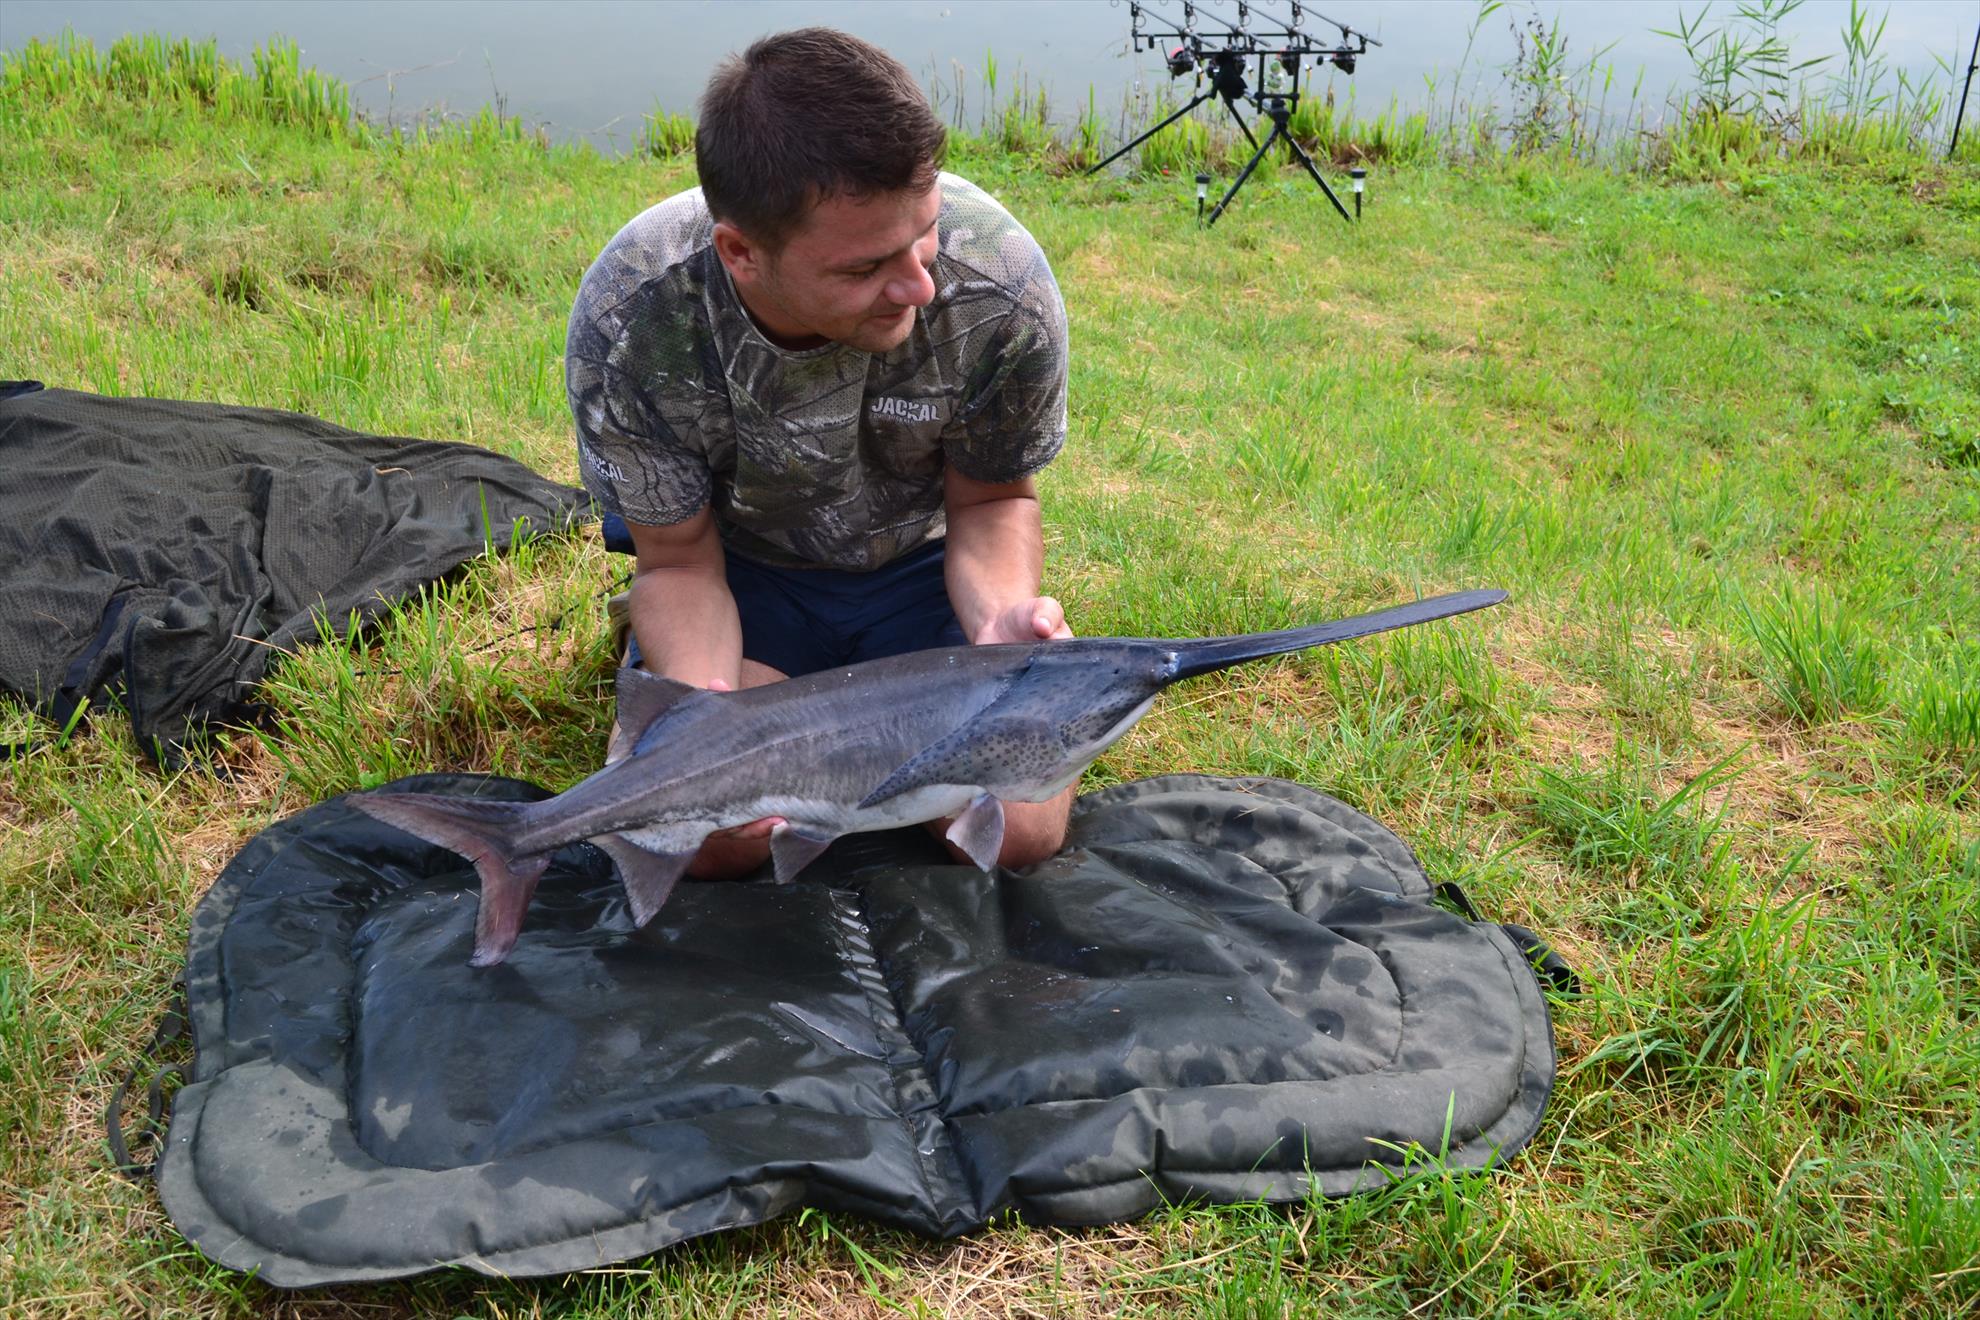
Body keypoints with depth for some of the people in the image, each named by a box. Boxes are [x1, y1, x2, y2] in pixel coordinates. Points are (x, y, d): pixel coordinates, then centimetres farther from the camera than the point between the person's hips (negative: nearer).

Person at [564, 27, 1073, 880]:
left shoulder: (1003, 287, -32)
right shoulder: (626, 321, -31)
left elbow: (989, 501, -12)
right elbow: (680, 561, -17)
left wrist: (1003, 618, -36)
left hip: (921, 559, 1)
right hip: (744, 565, 0)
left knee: (1017, 834, -16)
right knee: (706, 839, -20)